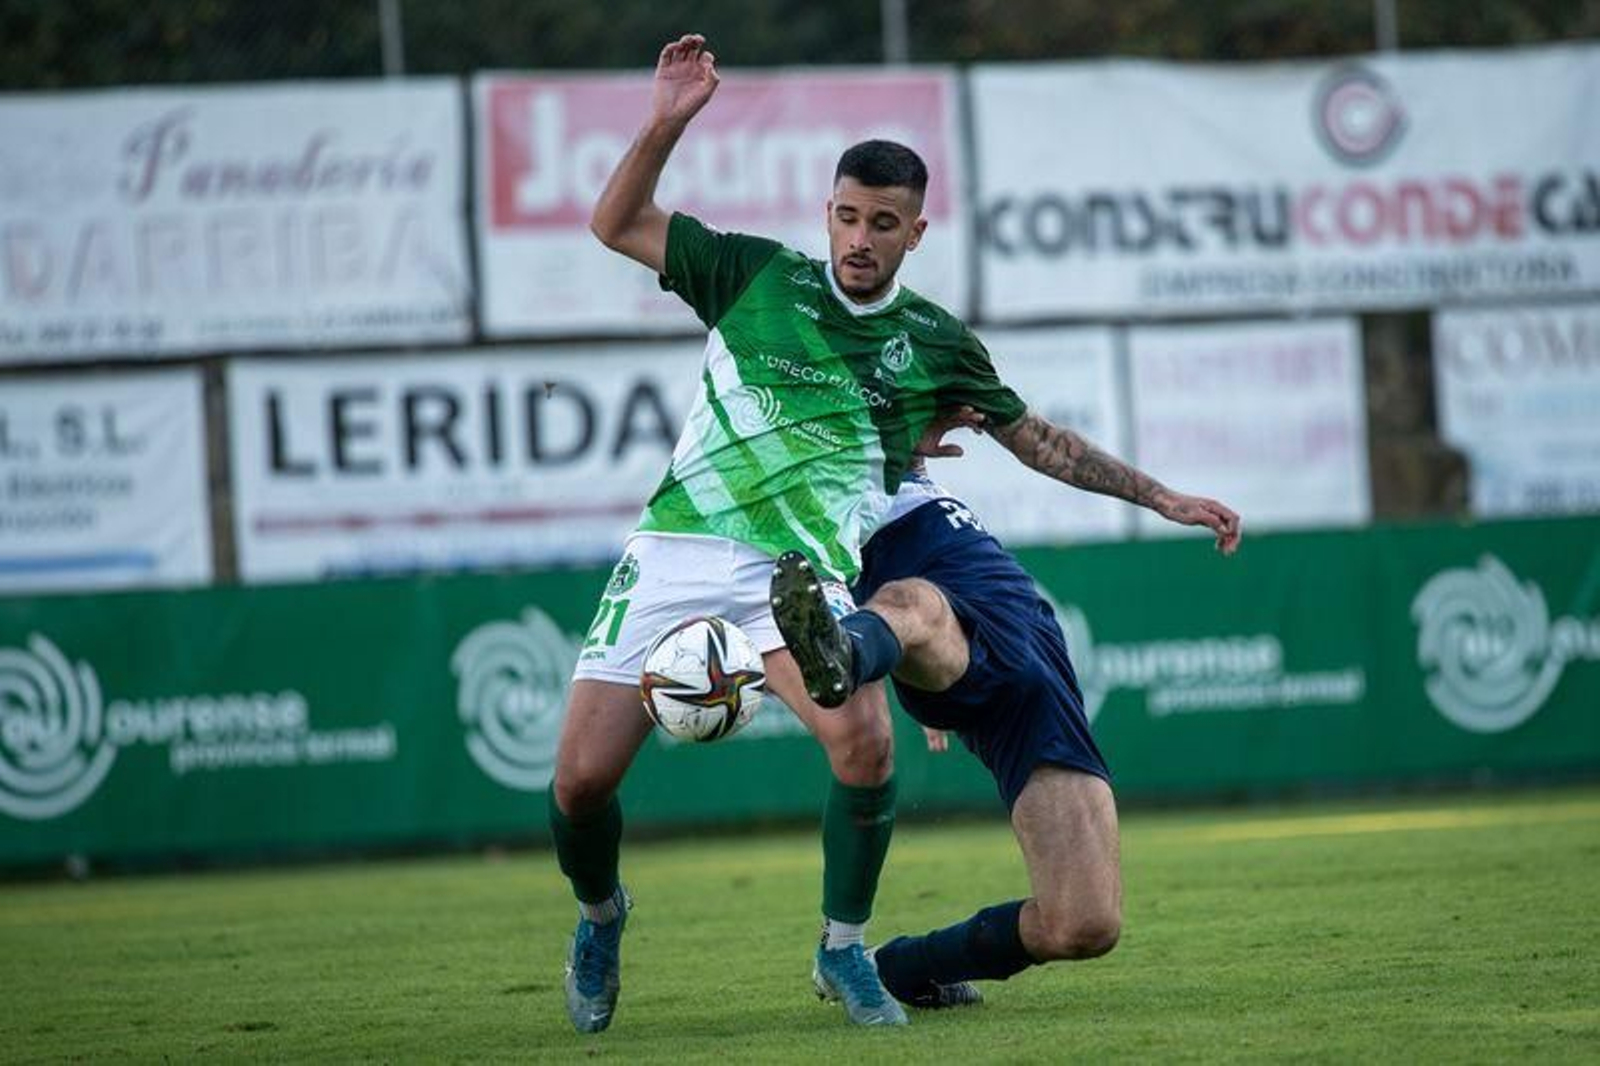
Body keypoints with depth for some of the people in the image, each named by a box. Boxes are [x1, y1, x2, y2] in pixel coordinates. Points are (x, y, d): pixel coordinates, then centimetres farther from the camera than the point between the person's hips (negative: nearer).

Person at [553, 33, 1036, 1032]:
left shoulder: (937, 344, 9)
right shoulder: (758, 275, 7)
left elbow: (1036, 436, 24)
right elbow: (616, 224, 10)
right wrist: (666, 123, -1)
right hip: (678, 548, 1)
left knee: (866, 740, -30)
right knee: (583, 777, -9)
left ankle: (844, 949, -6)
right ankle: (600, 914, 27)